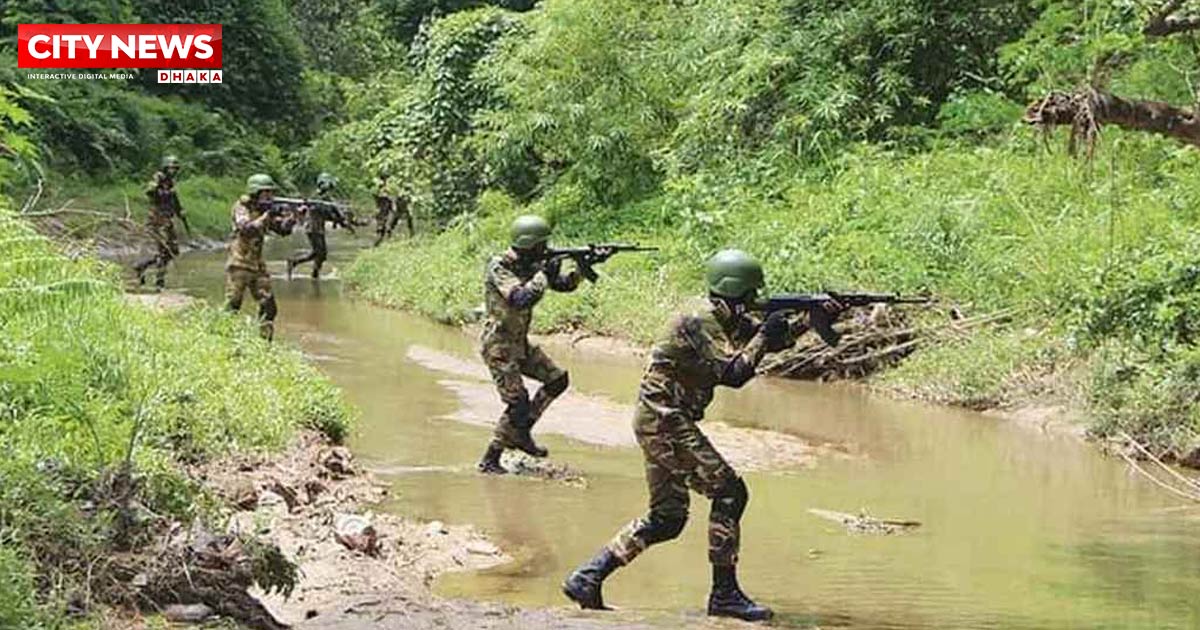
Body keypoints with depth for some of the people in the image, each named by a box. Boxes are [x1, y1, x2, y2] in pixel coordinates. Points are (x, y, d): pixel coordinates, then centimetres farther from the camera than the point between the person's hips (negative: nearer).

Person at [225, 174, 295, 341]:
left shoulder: (265, 210, 11)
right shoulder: (241, 207, -8)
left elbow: (283, 229, 7)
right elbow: (246, 229, -25)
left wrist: (293, 217, -10)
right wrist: (266, 216, -27)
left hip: (258, 265, 7)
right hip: (239, 265, -7)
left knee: (268, 307, 4)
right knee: (232, 307, -7)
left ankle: (264, 339, 11)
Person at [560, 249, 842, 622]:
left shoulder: (730, 319, 13)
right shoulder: (701, 321, -17)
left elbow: (773, 339, 19)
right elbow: (734, 373, -23)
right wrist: (764, 335, -12)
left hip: (660, 422, 10)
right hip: (665, 422, -10)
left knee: (667, 519, 12)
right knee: (729, 493, -10)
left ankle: (587, 577, 10)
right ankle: (724, 594, -6)